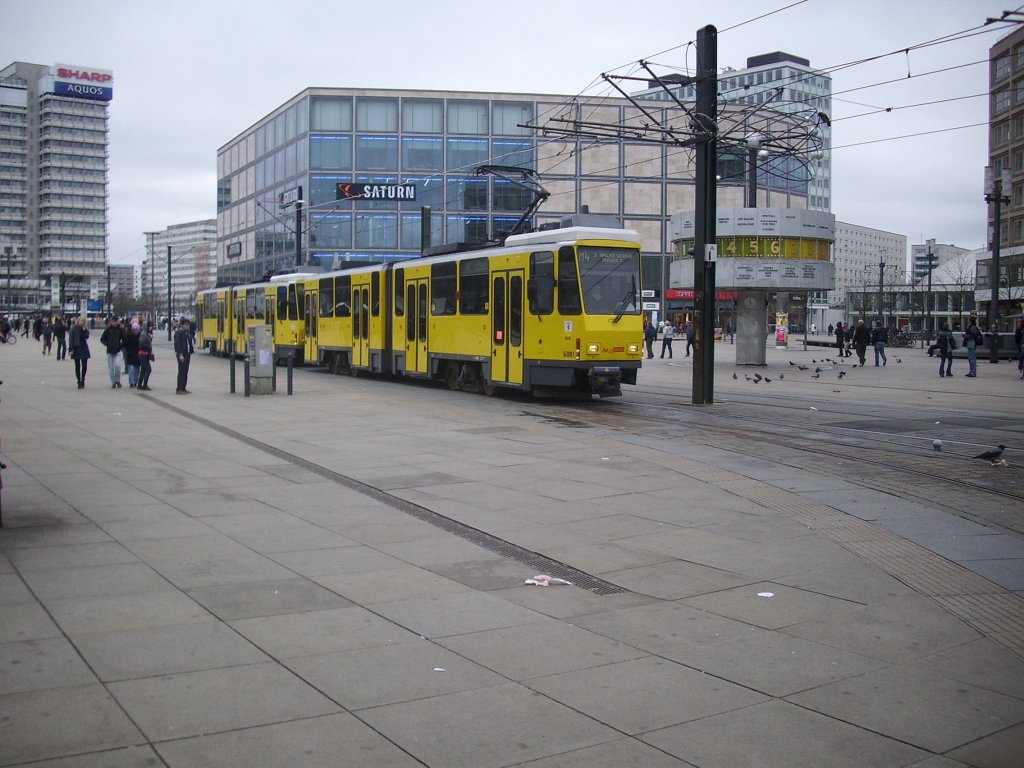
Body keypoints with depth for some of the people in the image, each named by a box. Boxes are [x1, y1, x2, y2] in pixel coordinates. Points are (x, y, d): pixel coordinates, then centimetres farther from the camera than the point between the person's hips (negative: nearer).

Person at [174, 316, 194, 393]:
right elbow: (177, 344, -17)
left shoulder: (188, 332, 13)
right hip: (181, 354, -8)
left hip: (187, 354, 8)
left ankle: (183, 388, 18)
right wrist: (180, 354, -22)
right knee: (181, 371, -7)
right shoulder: (178, 332, -11)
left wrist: (191, 351, 11)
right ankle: (179, 389, -3)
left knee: (185, 372, 11)